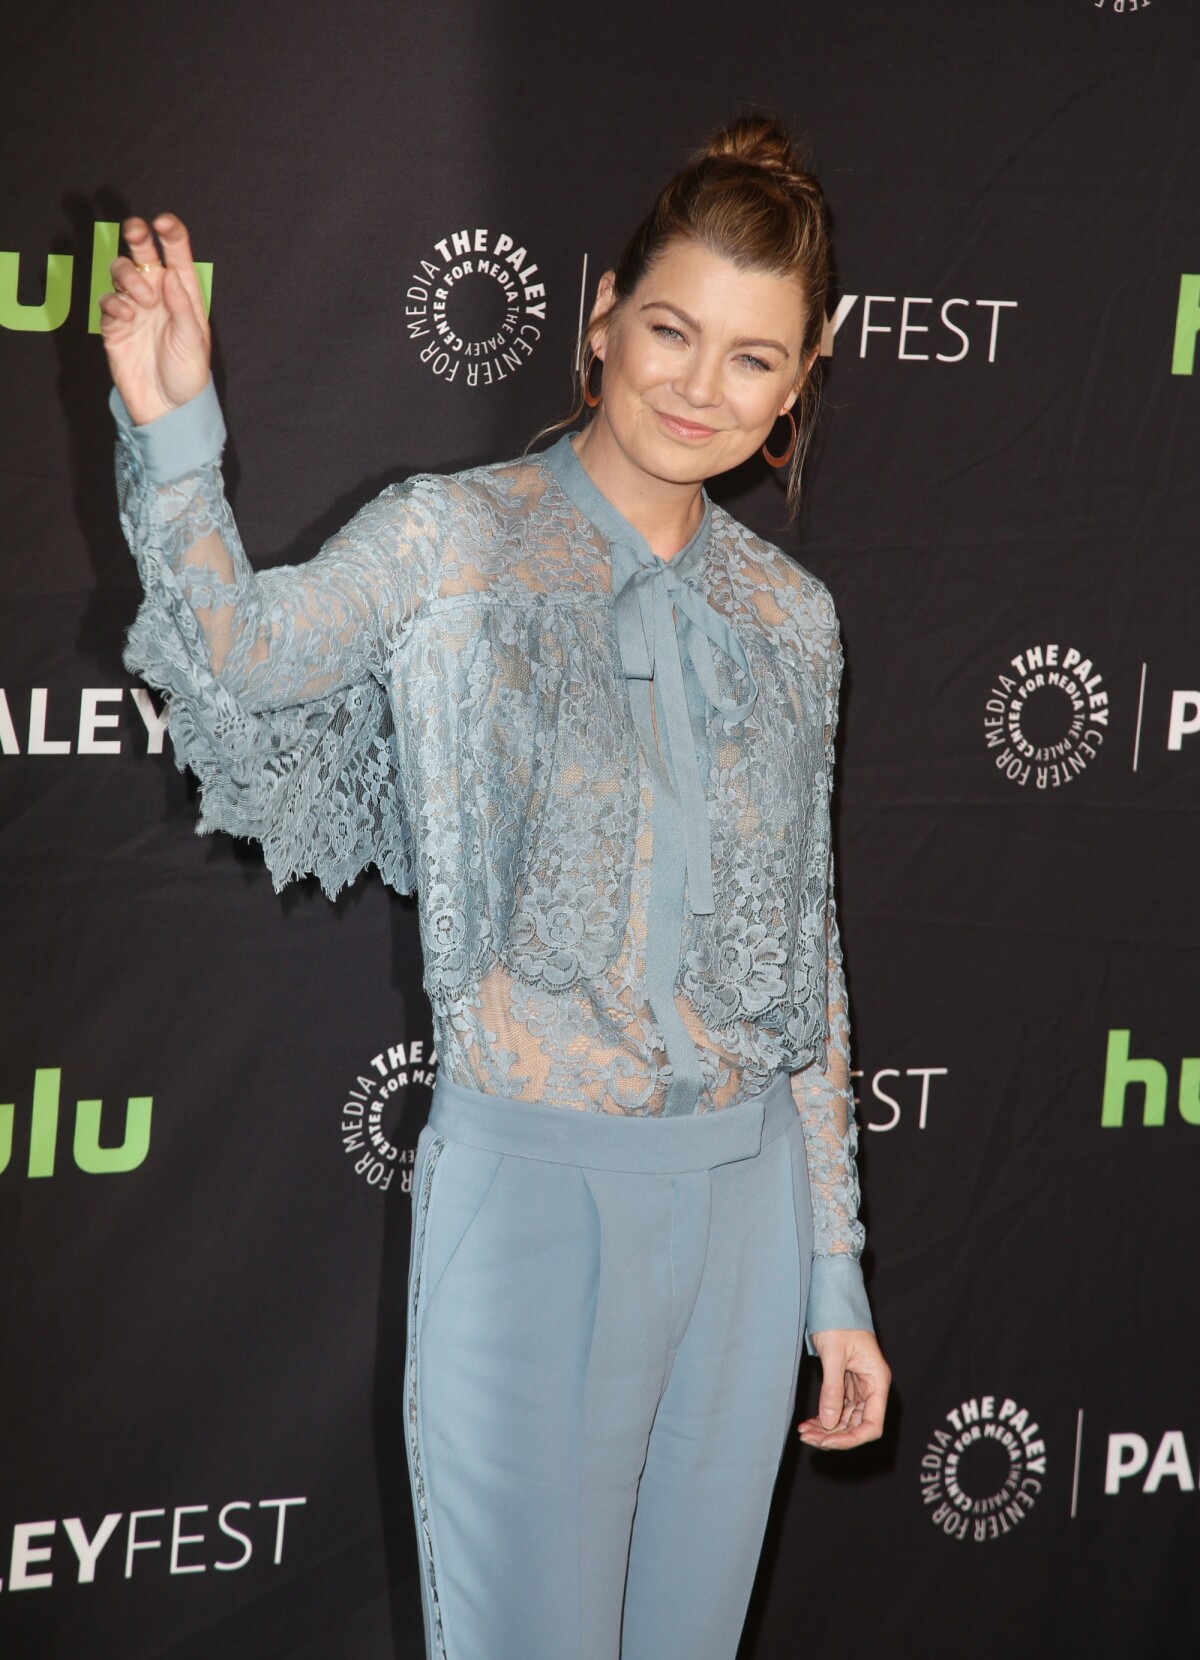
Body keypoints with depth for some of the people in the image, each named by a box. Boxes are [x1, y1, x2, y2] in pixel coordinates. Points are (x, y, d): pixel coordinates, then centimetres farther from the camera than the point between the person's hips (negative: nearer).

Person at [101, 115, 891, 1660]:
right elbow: (241, 657, -19)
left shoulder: (789, 616, 9)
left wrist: (835, 1270, 13)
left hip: (745, 1199, 5)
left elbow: (803, 953, 13)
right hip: (532, 1188, -5)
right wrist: (174, 434, -34)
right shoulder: (457, 540, -4)